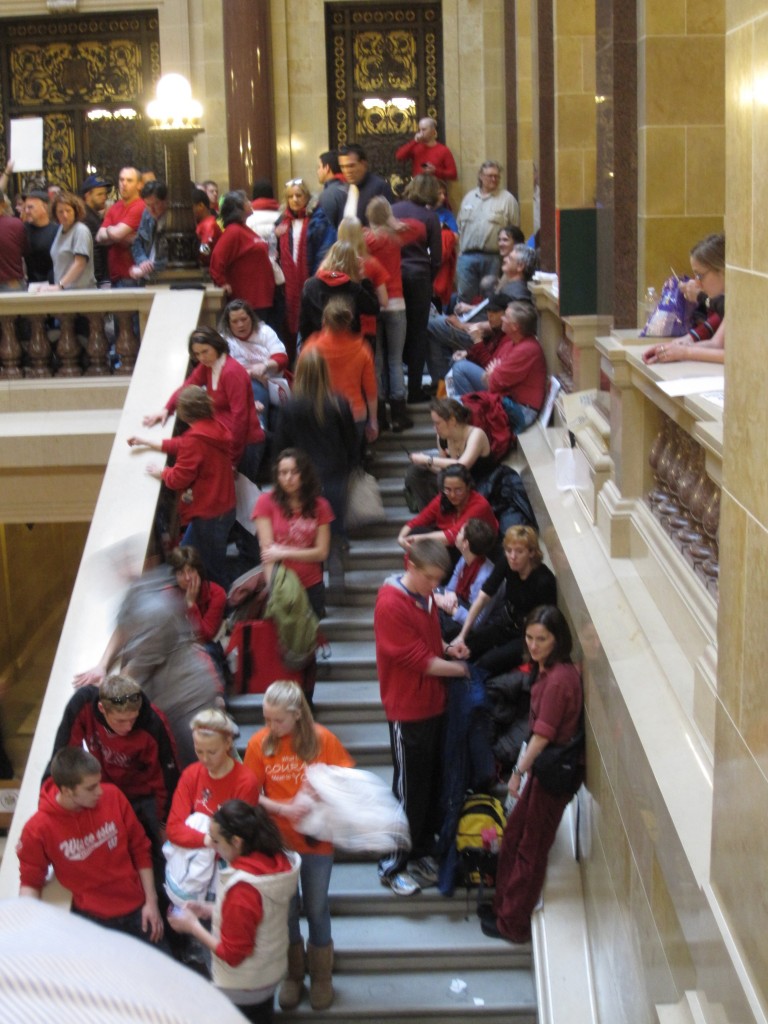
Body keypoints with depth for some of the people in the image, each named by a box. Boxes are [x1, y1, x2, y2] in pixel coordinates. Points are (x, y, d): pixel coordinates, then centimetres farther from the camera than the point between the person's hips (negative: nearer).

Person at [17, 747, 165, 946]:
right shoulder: (38, 829, -15)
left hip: (138, 909, 2)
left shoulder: (112, 796, -11)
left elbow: (140, 850, -1)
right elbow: (31, 883, -2)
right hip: (91, 918, -2)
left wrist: (151, 902, -1)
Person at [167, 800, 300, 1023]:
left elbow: (232, 954, -25)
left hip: (242, 988, -7)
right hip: (270, 972, 7)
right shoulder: (275, 861, -12)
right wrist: (209, 910, 1)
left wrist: (193, 926, -14)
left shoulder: (242, 889, -35)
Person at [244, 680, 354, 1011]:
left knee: (317, 909, 15)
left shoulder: (322, 739, -14)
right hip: (278, 841, 1)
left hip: (316, 839, -1)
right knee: (286, 910, 16)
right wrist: (281, 808, -23)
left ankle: (322, 977, 35)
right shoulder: (259, 744, -12)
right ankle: (293, 975, 37)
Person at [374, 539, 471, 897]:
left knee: (433, 784, 16)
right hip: (408, 711, -8)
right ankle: (393, 866, 17)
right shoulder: (391, 604, -21)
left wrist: (448, 647, 0)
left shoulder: (425, 598, 6)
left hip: (434, 704, 8)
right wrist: (459, 668, -11)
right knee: (409, 789, 3)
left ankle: (423, 854, 30)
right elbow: (418, 660, -21)